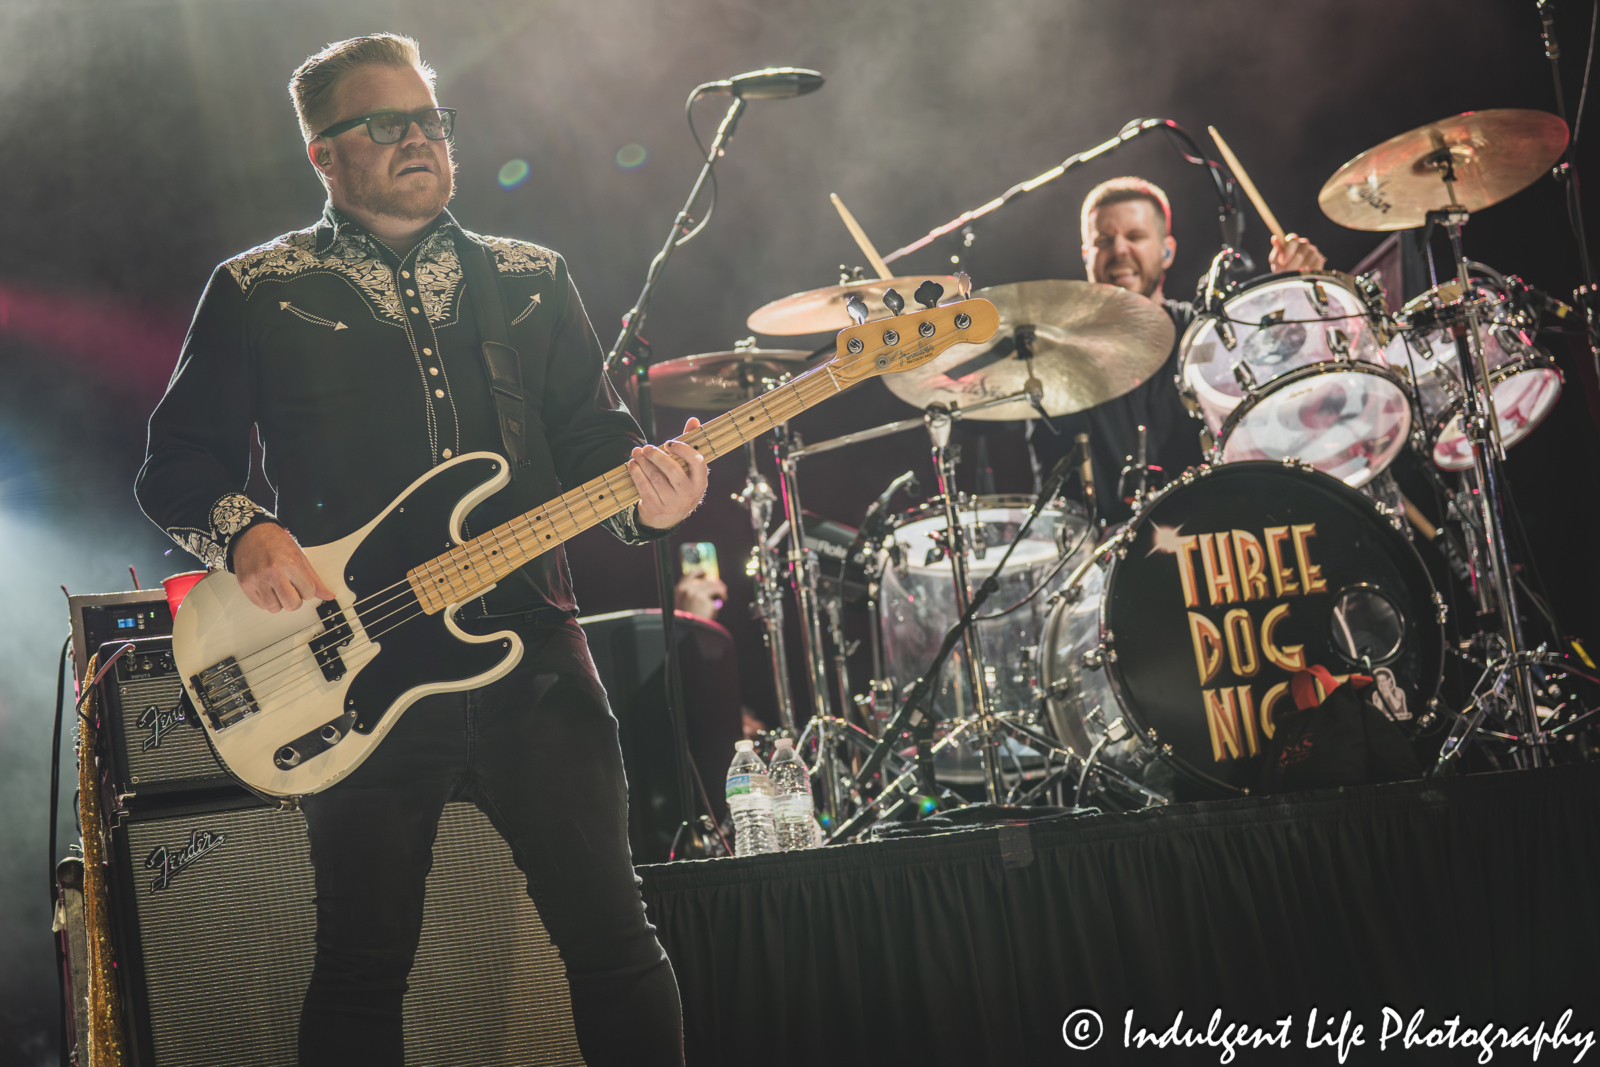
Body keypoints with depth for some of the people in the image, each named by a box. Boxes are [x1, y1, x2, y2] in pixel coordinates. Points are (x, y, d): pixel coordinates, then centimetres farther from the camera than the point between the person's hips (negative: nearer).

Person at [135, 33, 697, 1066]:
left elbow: (594, 436, 11)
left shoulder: (531, 280, 14)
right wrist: (245, 533, -13)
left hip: (532, 654, 2)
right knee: (363, 970, 6)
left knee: (614, 939, 3)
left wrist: (644, 492, -12)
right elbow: (176, 466, 7)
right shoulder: (258, 292, 6)